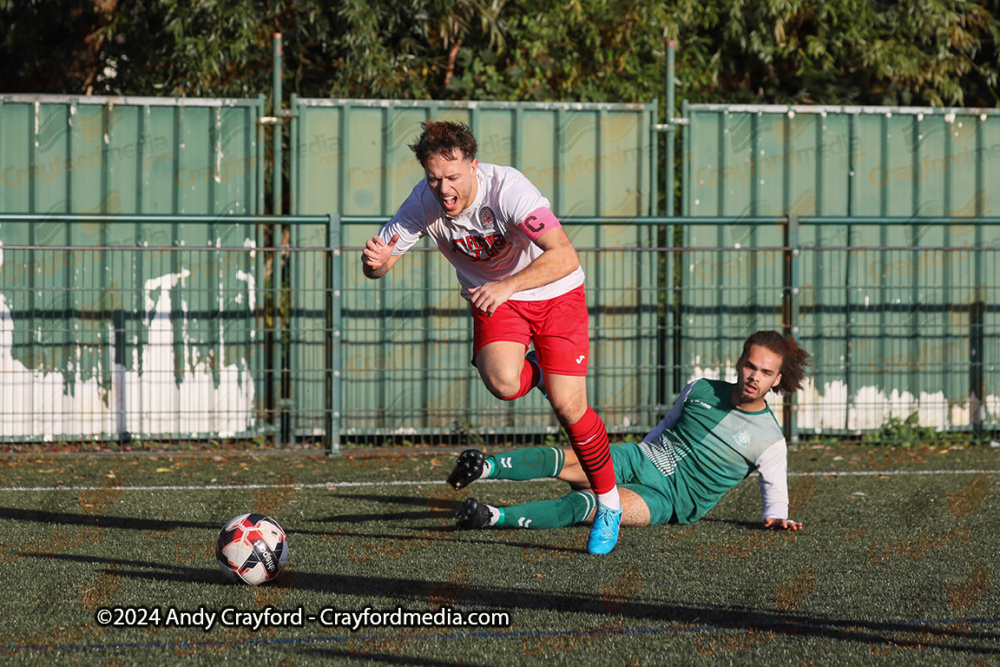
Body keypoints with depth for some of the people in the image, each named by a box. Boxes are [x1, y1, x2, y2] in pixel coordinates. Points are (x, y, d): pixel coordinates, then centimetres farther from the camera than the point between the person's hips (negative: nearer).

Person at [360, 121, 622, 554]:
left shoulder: (507, 189, -32)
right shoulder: (425, 202, -19)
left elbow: (564, 257, -41)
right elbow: (378, 263, -9)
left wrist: (507, 286, -53)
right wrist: (376, 261, -34)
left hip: (554, 293, -3)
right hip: (493, 297, 3)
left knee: (567, 406, -12)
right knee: (502, 383, -26)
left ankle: (608, 505, 11)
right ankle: (536, 372, 13)